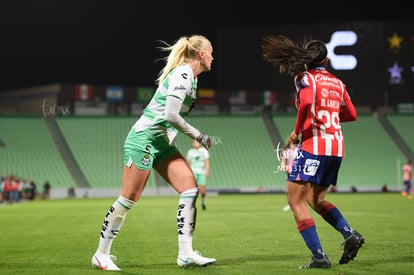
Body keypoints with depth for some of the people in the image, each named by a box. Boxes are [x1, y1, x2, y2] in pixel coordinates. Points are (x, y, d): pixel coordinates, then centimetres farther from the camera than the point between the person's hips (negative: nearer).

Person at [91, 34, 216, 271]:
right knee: (129, 199, -5)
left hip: (162, 143, 10)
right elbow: (171, 115, -22)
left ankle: (186, 254, -5)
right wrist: (198, 136, -14)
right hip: (144, 137, -10)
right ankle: (101, 254, 8)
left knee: (191, 188, -4)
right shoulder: (182, 74, -15)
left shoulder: (190, 77, 14)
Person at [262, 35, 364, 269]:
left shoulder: (305, 78, -2)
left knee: (296, 200, -4)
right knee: (316, 200, 22)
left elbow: (306, 102, -22)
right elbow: (351, 114, 21)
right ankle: (350, 233, 2)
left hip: (314, 144, -7)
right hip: (336, 147, 7)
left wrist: (297, 131, -10)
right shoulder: (337, 83, 15)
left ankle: (319, 256, -14)